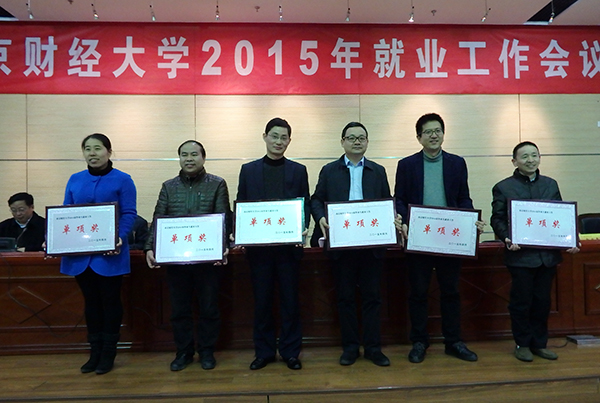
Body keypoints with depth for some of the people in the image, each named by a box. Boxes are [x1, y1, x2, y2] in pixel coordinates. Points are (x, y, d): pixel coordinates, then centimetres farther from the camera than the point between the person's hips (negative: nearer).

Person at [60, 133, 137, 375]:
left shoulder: (122, 180, -3)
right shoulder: (75, 180, 11)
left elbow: (128, 214, -9)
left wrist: (120, 238, -26)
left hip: (109, 253, -4)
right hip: (79, 252, 5)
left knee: (110, 301, 6)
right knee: (91, 301, 14)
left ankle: (108, 353, 20)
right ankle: (95, 351, 27)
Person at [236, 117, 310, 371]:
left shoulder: (298, 171, 6)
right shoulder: (248, 170, 8)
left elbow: (305, 205, 4)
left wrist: (303, 229, -13)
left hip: (289, 245, 0)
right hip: (258, 246, 1)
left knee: (290, 300, 8)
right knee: (262, 300, 10)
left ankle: (290, 351, 23)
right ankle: (263, 351, 25)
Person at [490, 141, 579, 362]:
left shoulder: (551, 184, 12)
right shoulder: (503, 187, -1)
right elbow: (497, 219, -4)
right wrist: (506, 238, -20)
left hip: (548, 254, 4)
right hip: (521, 255, -4)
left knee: (543, 302, 13)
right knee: (521, 302, 6)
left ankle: (539, 343, 27)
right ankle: (522, 344, 21)